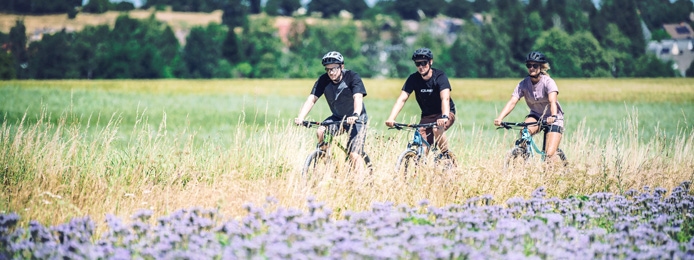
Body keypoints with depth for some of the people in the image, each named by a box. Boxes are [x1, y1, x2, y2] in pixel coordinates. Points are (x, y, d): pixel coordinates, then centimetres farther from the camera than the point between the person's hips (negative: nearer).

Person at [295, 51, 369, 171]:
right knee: (321, 132, -25)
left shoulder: (352, 77, -20)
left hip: (356, 120, -4)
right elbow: (311, 99, -18)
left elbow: (358, 98, -34)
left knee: (355, 155, -18)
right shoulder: (323, 80, -10)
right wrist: (300, 118, -34)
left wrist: (355, 115, -54)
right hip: (337, 118, 4)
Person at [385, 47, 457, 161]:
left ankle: (447, 156, -14)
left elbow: (445, 98, -34)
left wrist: (444, 117, -52)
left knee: (437, 129, -35)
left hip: (445, 113, -3)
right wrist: (391, 118, -34)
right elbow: (401, 99, -18)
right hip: (427, 116, 3)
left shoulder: (440, 77, -19)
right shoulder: (413, 79, -10)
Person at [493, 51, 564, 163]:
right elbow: (512, 102, -23)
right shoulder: (523, 84, -12)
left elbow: (552, 101, -35)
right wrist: (500, 118, -40)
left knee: (549, 155, -17)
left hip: (553, 119, -3)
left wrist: (553, 116, -56)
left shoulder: (548, 82, -21)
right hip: (536, 115, 3)